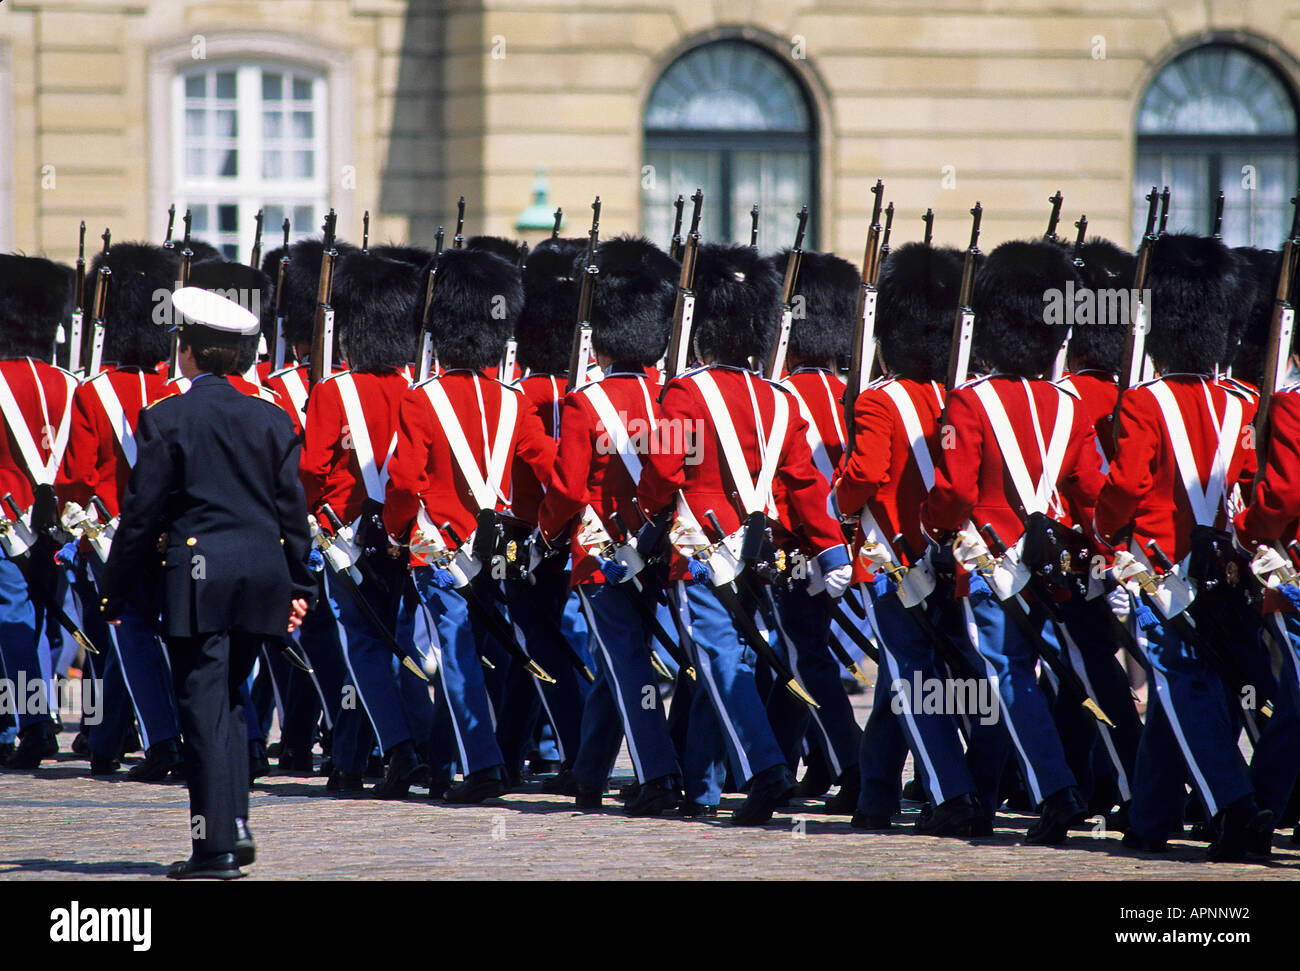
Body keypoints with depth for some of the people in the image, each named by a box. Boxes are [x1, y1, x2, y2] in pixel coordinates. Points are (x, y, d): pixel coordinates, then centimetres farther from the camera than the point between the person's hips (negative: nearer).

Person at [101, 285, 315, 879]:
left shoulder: (167, 419, -5)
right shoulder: (271, 419, 8)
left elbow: (141, 512, -4)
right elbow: (292, 509, 10)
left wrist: (115, 591, 2)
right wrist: (298, 585, 17)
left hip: (199, 575, -5)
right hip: (262, 575, 5)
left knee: (204, 707, -4)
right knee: (227, 704, 18)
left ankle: (216, 846, -7)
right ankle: (236, 828, 13)